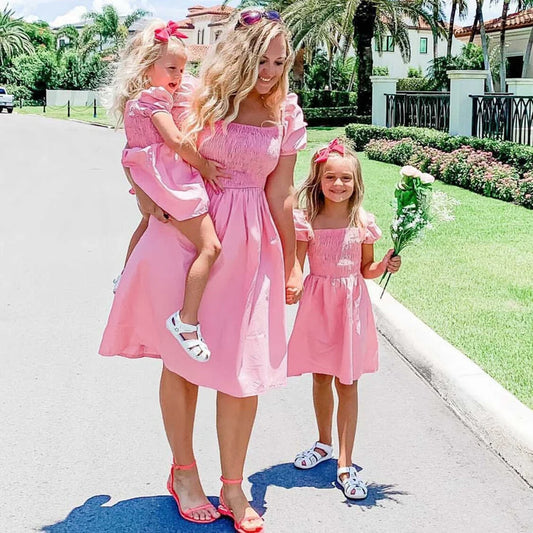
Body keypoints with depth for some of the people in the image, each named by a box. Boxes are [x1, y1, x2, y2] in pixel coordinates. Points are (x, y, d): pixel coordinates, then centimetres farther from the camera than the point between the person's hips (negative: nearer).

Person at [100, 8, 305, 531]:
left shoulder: (286, 115, 3)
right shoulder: (199, 98, -3)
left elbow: (280, 195, 7)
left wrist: (291, 265, 8)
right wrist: (147, 193, -2)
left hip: (250, 245, 2)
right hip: (185, 234, -1)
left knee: (244, 367, 0)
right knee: (181, 357, 7)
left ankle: (232, 487, 16)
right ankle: (183, 473, 27)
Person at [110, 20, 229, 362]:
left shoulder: (133, 99, 15)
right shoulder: (154, 98, -13)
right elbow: (174, 139, -24)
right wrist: (204, 165, -13)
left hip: (151, 180, 11)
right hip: (171, 179, -11)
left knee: (148, 221, 40)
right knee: (209, 246, -16)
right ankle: (187, 321, -18)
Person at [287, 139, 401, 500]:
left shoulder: (363, 222, -2)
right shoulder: (307, 221, -5)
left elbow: (367, 269, 7)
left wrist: (386, 265, -12)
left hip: (351, 307, 0)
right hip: (317, 305, 0)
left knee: (347, 384, 3)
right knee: (321, 378, 15)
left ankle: (345, 465, 9)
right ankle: (324, 443, 38)